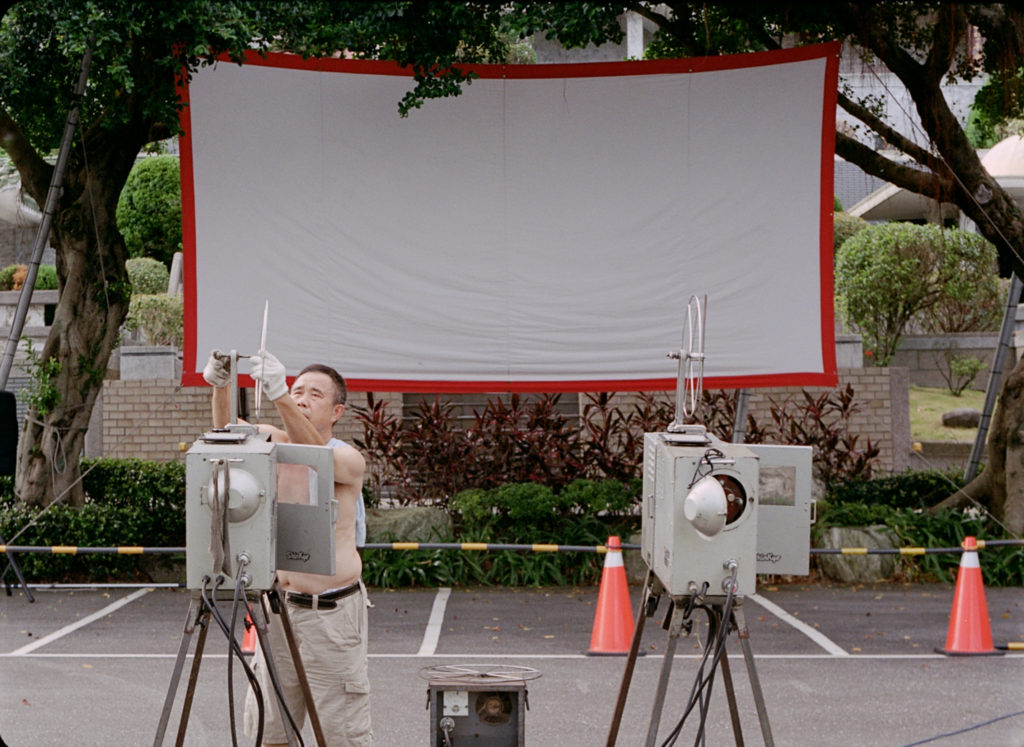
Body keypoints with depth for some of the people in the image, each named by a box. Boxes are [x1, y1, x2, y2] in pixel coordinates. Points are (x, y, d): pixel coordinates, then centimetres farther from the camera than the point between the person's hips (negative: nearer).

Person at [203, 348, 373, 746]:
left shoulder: (349, 461, -10)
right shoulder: (276, 444, 5)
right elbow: (229, 430, -12)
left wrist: (278, 395, -46)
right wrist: (220, 386, -33)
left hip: (332, 610, -5)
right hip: (278, 605, 5)